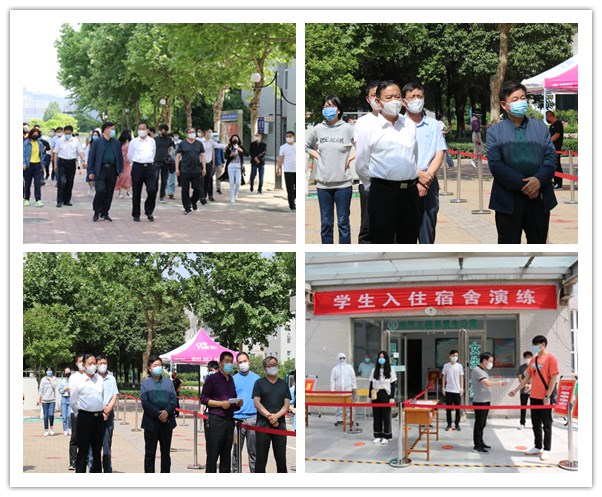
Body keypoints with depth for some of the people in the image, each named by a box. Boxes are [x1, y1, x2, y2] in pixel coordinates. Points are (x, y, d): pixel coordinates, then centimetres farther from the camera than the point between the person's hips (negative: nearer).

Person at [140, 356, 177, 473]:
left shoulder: (168, 382, 11)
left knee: (166, 452, 8)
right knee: (150, 453, 2)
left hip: (167, 422, 3)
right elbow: (145, 402, -7)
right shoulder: (145, 384, 4)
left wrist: (167, 412, -15)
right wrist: (158, 414, -16)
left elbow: (173, 399, 3)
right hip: (151, 422, -2)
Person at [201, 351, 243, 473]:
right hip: (215, 420, -6)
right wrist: (221, 404, -15)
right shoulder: (212, 379, -1)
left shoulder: (232, 380, 18)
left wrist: (238, 404, 5)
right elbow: (203, 399, -5)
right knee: (213, 454, -6)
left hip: (229, 420, 6)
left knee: (226, 454, 8)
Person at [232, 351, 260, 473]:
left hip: (254, 418, 1)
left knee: (253, 450, 5)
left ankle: (254, 472, 10)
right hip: (238, 418, -1)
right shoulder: (233, 379, 5)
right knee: (237, 449, 3)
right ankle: (235, 472, 10)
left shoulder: (256, 378, 10)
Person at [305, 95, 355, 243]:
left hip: (343, 183, -3)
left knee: (343, 222, 2)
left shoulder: (348, 129, -6)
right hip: (323, 183, 3)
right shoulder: (317, 129, 5)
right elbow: (307, 146, 22)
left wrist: (350, 158, -6)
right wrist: (317, 156, 7)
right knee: (326, 223, 9)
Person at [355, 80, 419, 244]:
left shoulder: (410, 125, 9)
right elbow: (361, 166, 2)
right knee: (382, 242, 1)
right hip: (383, 193, -4)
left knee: (409, 240, 12)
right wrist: (376, 186, 8)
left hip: (409, 192, 4)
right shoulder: (370, 128, -3)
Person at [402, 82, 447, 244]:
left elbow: (439, 155, 4)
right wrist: (419, 174, -13)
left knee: (428, 229, 2)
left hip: (429, 184, 2)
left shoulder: (434, 125, 10)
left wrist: (427, 176, -11)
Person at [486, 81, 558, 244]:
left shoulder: (540, 127, 12)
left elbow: (551, 157, 4)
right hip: (509, 199, -2)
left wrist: (539, 179, -16)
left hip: (539, 198, 3)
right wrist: (522, 185, -17)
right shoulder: (494, 132, 3)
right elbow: (495, 165, -9)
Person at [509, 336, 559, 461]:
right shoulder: (533, 360, 12)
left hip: (545, 398, -7)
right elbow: (527, 377, 18)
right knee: (536, 423, 12)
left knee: (546, 424, 0)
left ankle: (546, 450, 5)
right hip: (534, 397, 7)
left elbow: (554, 378, -13)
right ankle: (538, 447, 21)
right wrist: (516, 390, 15)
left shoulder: (551, 358, -9)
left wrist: (548, 396, -16)